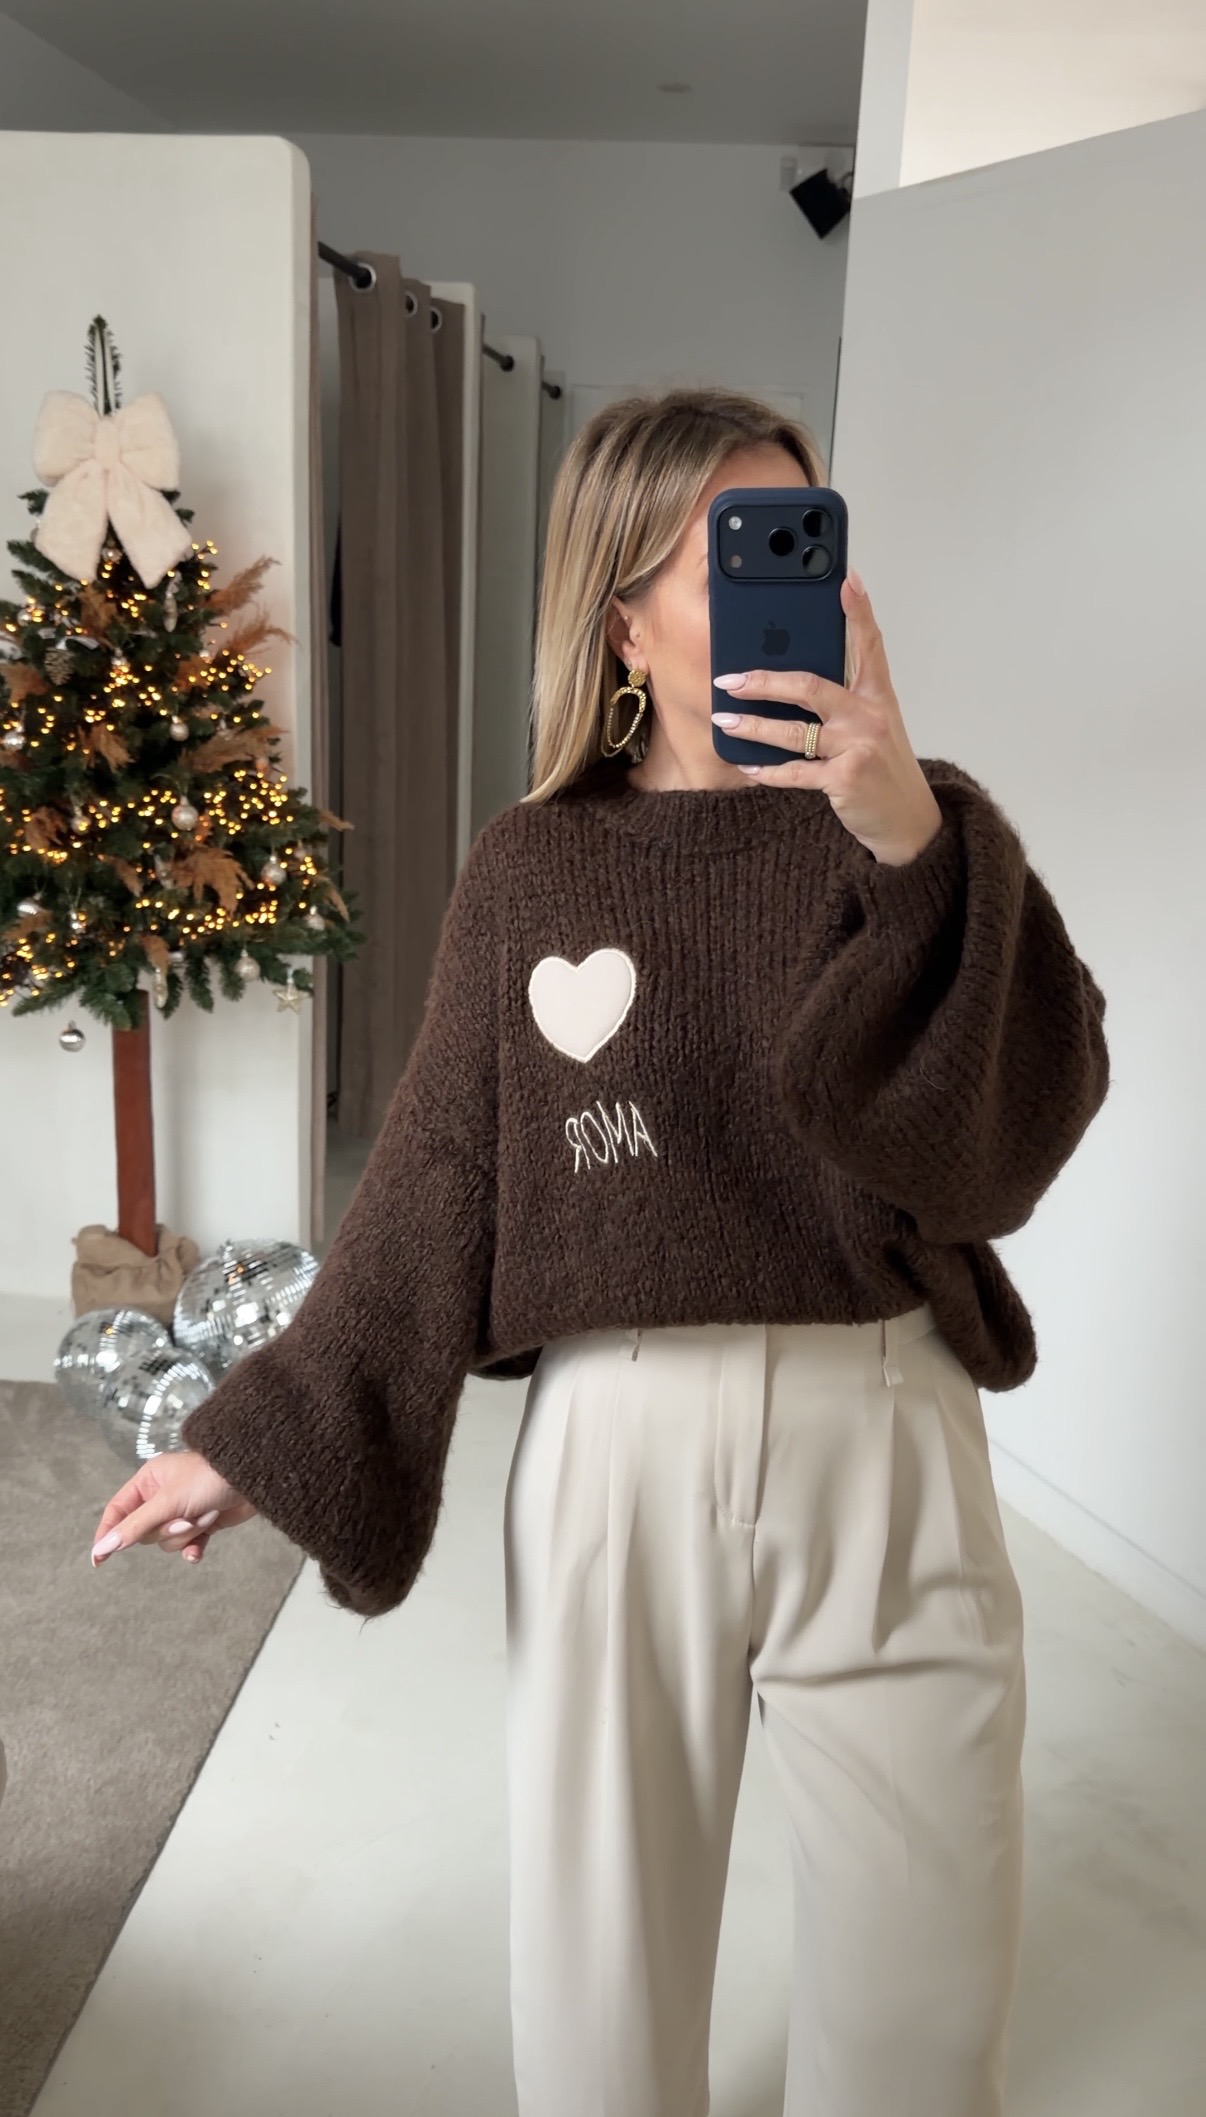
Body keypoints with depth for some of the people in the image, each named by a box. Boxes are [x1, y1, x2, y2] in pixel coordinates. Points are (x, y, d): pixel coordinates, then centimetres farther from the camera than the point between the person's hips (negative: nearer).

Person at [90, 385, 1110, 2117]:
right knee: (603, 1970, 18)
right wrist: (265, 1443, 3)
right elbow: (434, 1187, 2)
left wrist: (914, 846, -27)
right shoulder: (530, 869, 0)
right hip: (617, 1447, 0)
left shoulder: (920, 830, -1)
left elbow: (1008, 1138, -14)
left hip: (883, 1442, 1)